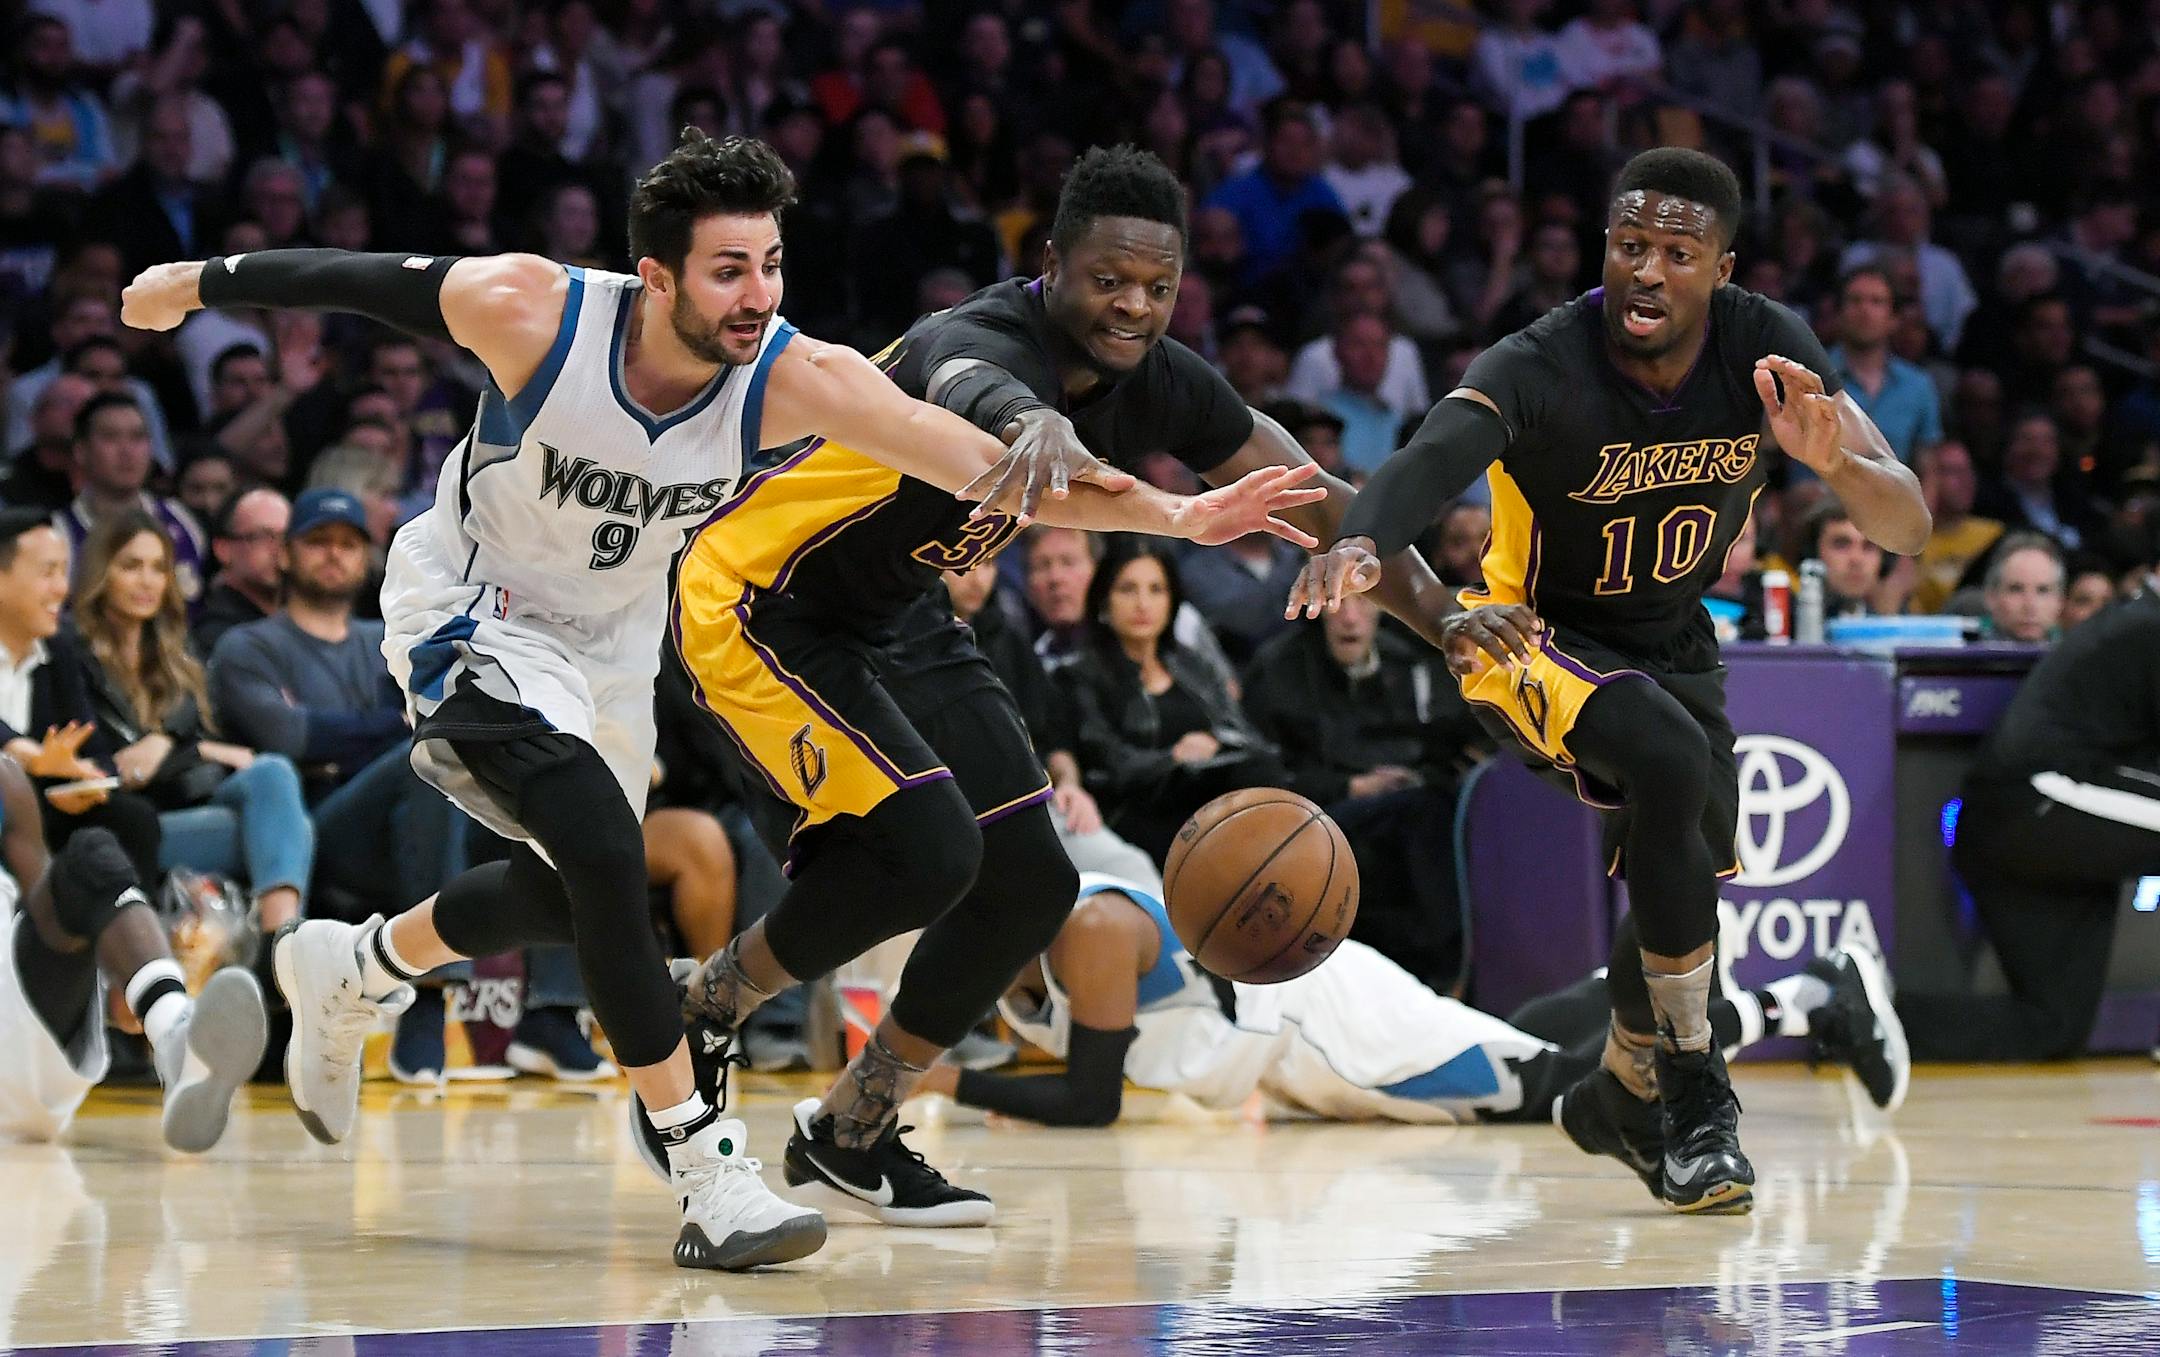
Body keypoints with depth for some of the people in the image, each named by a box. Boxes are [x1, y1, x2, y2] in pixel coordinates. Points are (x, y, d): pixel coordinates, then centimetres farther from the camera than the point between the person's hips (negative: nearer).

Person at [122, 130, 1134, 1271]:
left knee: (565, 894, 21)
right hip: (470, 609, -5)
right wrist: (195, 284, -1)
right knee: (604, 854, -24)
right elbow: (355, 280, -14)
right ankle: (708, 1171, -20)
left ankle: (346, 971, 49)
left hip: (611, 631, 5)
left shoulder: (794, 381, -29)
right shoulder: (529, 312, -32)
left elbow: (958, 447, -45)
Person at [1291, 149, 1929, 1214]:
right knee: (1671, 763, -32)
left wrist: (1836, 463, -43)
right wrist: (1361, 541, -74)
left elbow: (1908, 530, -20)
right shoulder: (1539, 368, -31)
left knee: (1684, 876, 16)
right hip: (1535, 636, -6)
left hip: (1673, 641, 6)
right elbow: (1428, 459, -51)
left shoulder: (1765, 348, -19)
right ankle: (1693, 1088, -21)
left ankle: (1621, 1096, 46)